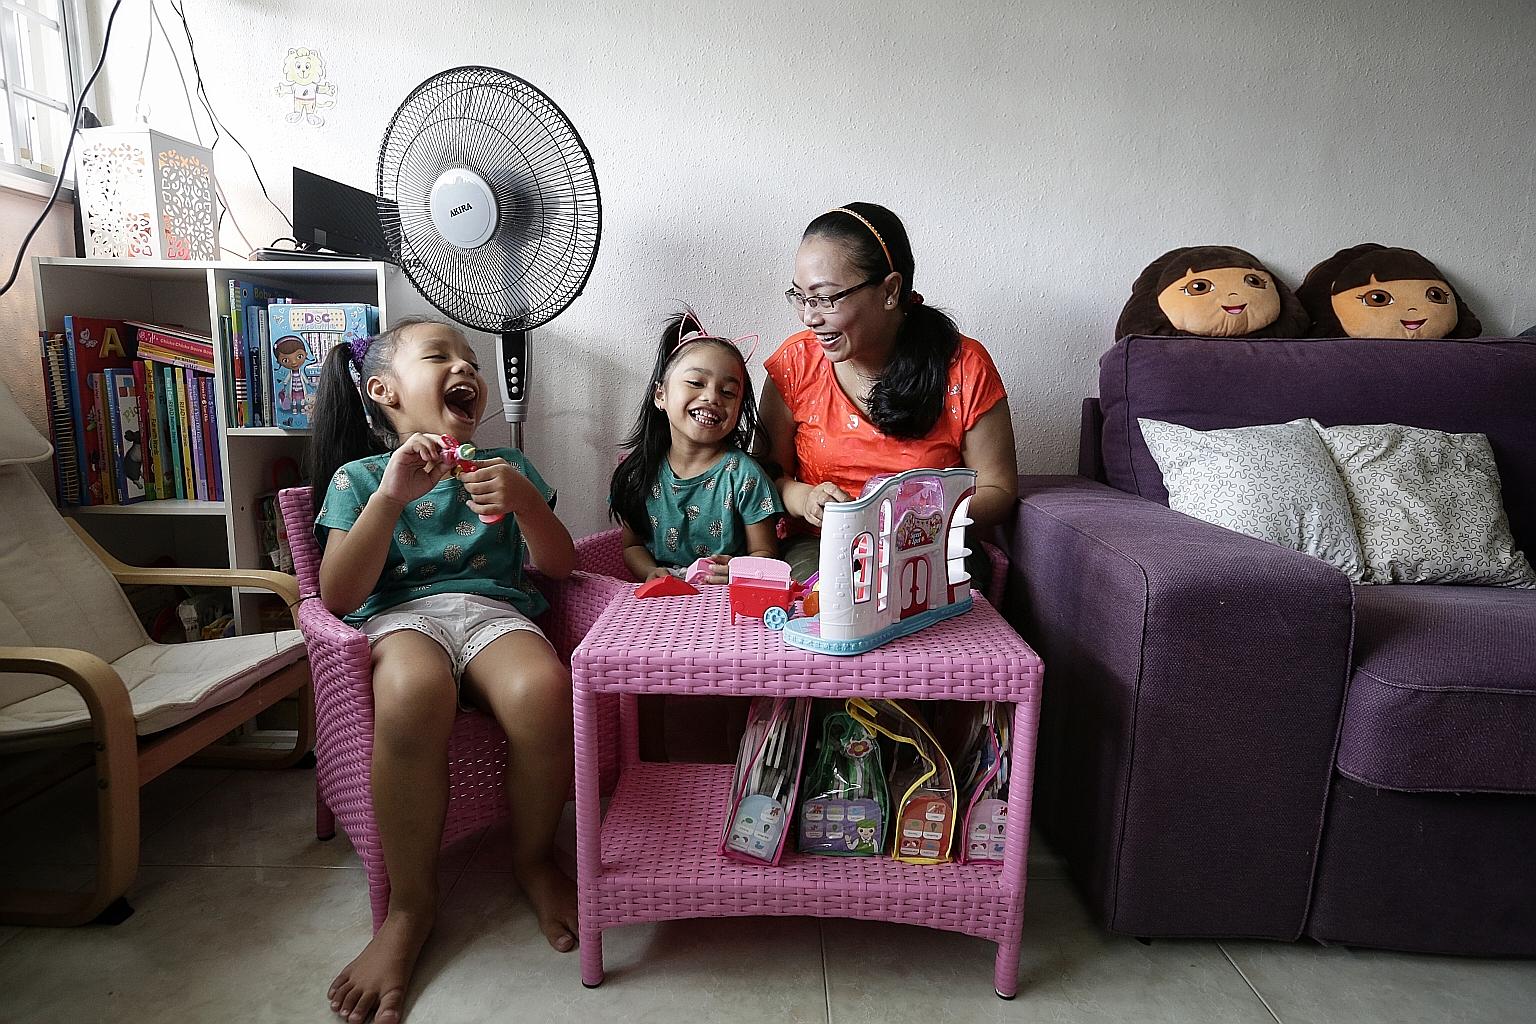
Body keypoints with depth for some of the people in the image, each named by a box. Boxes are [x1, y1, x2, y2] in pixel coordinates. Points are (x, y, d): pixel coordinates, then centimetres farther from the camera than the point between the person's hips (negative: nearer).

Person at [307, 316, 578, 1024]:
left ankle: (533, 858, -5)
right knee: (413, 693, -39)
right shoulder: (358, 477, 11)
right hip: (402, 615, -1)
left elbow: (560, 565, 10)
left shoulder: (505, 464, 18)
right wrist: (390, 496, -13)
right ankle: (411, 904, -16)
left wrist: (525, 502, -9)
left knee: (543, 691, -35)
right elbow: (338, 596, -2)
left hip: (494, 608, 2)